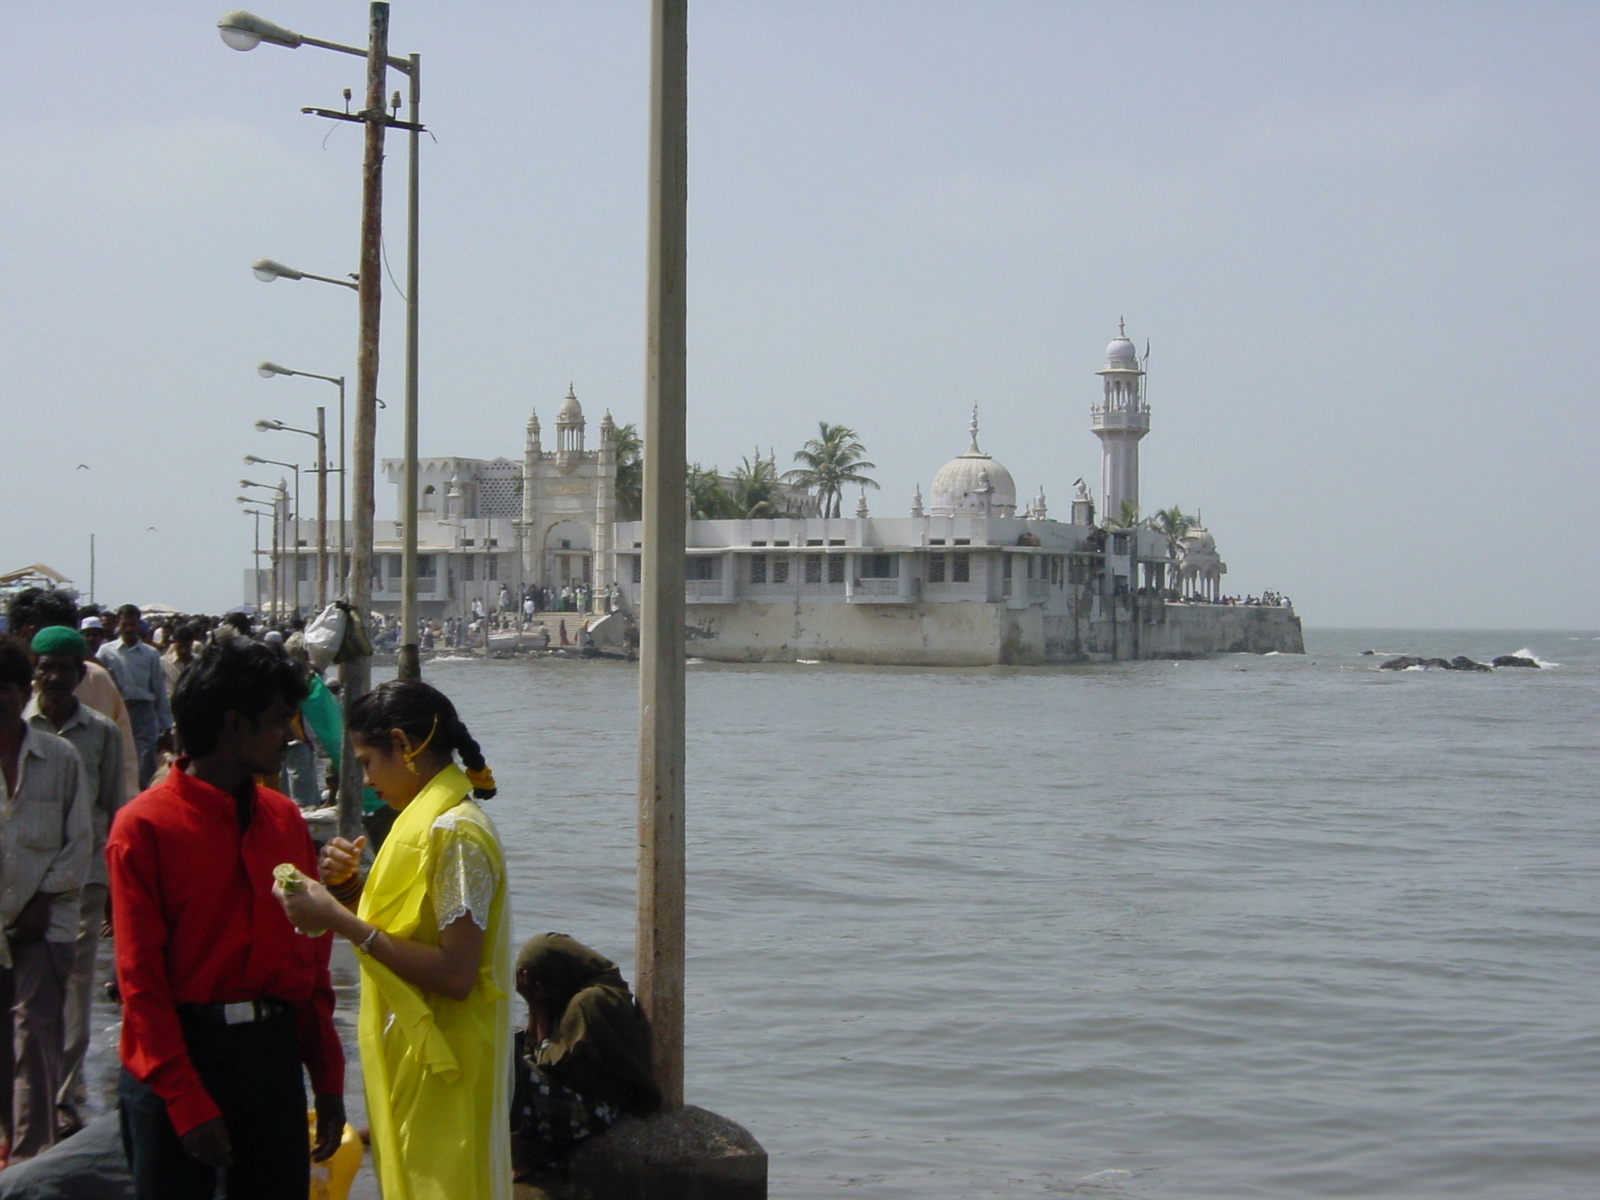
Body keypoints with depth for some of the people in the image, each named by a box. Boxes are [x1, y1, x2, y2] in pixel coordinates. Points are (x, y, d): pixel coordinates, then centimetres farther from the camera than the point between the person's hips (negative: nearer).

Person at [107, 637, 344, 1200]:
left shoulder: (285, 820, 10)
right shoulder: (145, 826, -8)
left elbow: (311, 957, 12)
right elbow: (140, 979, -11)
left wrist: (329, 1080, 7)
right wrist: (188, 1103, -15)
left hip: (273, 1054, 5)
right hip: (178, 1054, -5)